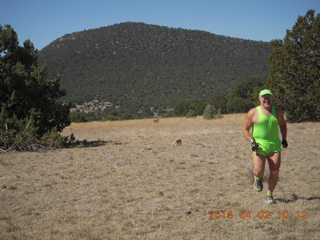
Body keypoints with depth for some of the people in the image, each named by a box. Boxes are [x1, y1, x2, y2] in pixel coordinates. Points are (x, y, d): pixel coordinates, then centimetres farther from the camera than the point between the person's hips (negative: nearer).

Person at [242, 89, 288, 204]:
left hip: (274, 145, 3)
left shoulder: (278, 112, 8)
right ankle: (258, 178, 21)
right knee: (259, 171, -17)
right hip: (259, 146, -3)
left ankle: (269, 195, 19)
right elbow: (245, 129, 2)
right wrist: (251, 142, -10)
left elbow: (283, 125, 26)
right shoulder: (253, 113, -2)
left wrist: (284, 139, 18)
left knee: (275, 173, -1)